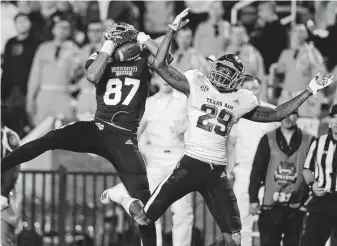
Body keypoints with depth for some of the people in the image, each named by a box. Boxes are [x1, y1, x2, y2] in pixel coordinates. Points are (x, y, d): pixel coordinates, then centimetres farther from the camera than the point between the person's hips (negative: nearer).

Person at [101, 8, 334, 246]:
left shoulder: (242, 100, 10)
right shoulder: (197, 84, 0)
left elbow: (277, 114, 16)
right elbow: (161, 65, -7)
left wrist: (309, 91, 14)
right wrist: (173, 30, -12)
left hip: (217, 173, 3)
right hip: (191, 164, -3)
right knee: (145, 218, -1)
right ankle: (123, 196, 33)